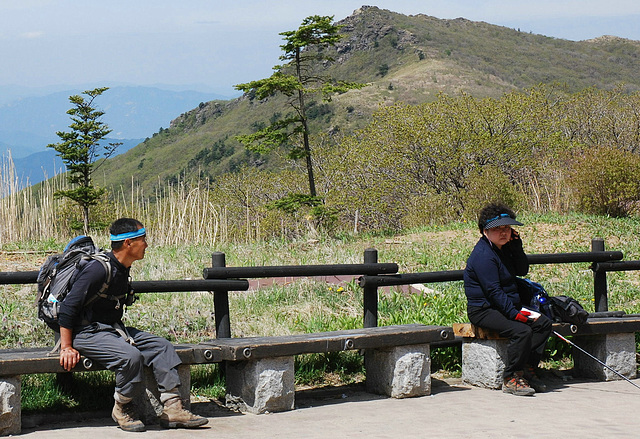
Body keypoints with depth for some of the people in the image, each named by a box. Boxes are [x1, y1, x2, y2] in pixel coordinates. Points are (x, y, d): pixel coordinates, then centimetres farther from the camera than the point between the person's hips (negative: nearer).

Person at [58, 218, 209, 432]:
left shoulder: (123, 269, 9)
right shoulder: (99, 269, -21)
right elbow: (68, 307, -21)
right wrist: (66, 348, -20)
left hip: (113, 329, 10)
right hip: (88, 332, -10)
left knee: (162, 346, -4)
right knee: (130, 356, -32)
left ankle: (172, 409, -6)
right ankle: (122, 409, -8)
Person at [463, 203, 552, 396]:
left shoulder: (503, 248, 13)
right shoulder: (483, 255, -18)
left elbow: (522, 271, 12)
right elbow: (493, 291, -23)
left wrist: (516, 247, -2)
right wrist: (514, 313, -28)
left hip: (508, 306, 10)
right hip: (483, 310, -10)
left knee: (543, 323, -2)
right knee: (521, 331, -30)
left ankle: (528, 369, 1)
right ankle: (511, 379, -20)